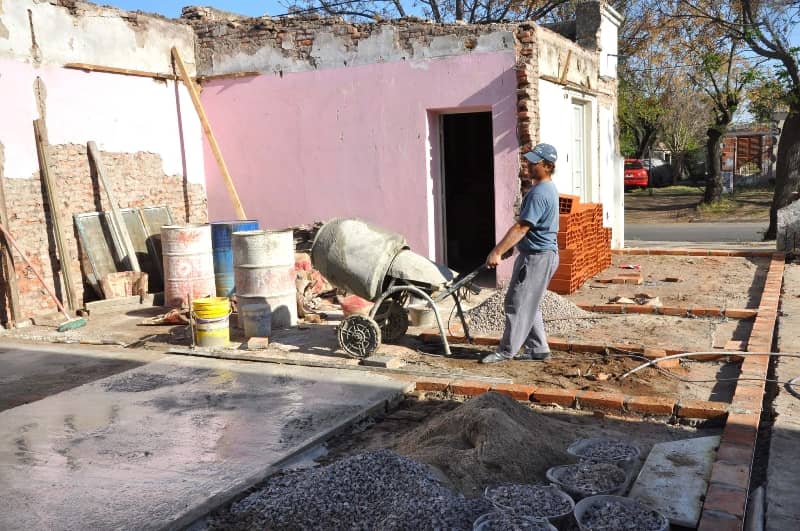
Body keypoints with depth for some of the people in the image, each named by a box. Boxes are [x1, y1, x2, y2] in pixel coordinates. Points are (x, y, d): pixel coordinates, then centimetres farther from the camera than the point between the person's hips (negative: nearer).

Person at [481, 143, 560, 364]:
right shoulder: (546, 188, 12)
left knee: (517, 303, -4)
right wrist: (508, 246, 21)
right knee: (528, 304, 16)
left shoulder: (539, 194, -21)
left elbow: (521, 228, -25)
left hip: (537, 257, -11)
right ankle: (538, 349, 21)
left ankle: (507, 351, 6)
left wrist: (497, 252, -24)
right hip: (536, 254, 11)